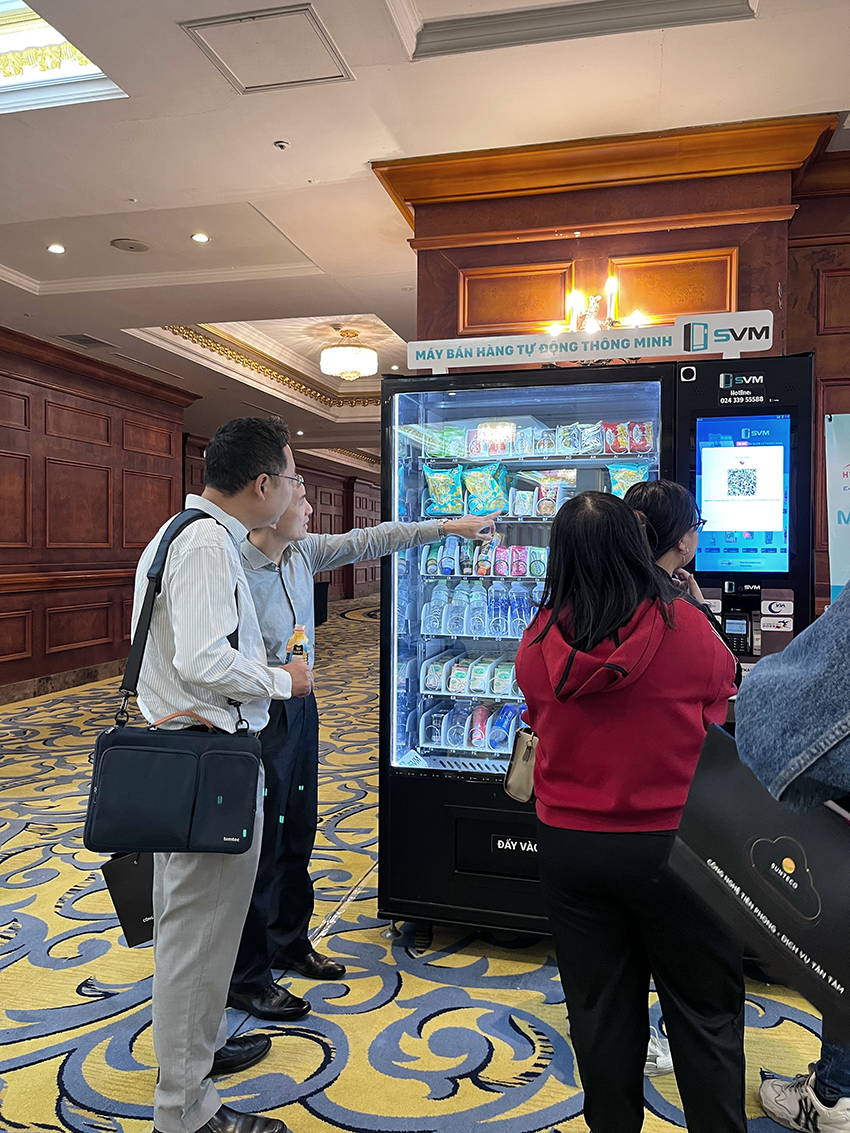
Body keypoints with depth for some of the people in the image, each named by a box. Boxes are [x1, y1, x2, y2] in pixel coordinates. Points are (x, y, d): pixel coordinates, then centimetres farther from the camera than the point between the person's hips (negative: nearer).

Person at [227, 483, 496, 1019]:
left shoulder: (303, 551, -1)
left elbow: (370, 540, 6)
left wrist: (449, 526, 8)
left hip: (301, 709, 8)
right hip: (261, 718, -8)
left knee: (299, 833, 20)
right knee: (260, 846, 4)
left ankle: (289, 942, 40)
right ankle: (247, 978, 22)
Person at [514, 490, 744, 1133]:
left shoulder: (537, 642, -10)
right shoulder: (685, 627, -18)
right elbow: (724, 698, 1)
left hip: (568, 845, 3)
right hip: (675, 845, -2)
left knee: (599, 1012, 19)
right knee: (706, 1013, 18)